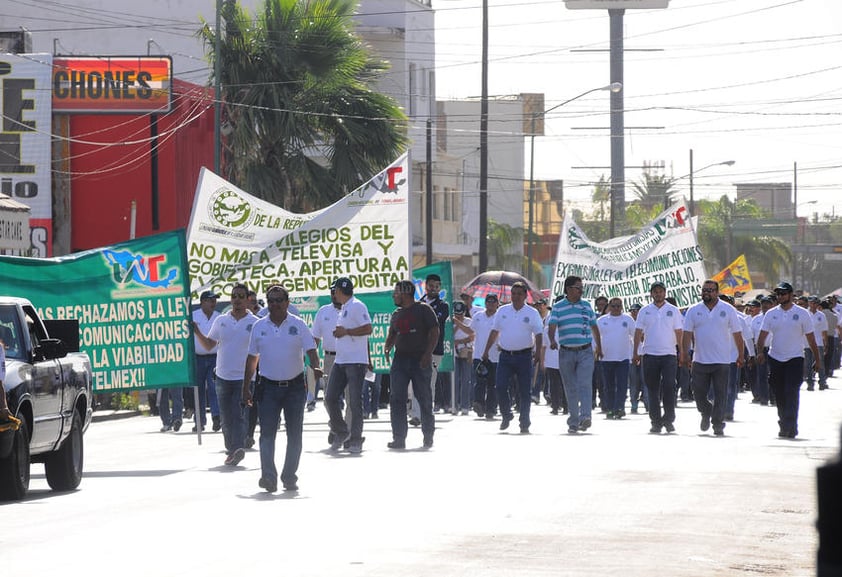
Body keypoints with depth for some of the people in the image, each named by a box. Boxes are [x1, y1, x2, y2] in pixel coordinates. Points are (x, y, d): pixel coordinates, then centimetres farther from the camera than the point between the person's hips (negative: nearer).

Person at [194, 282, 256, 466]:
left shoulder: (254, 323, -2)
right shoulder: (221, 321, 8)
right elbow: (209, 345, 14)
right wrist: (196, 332, -1)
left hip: (244, 377, -4)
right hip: (223, 376, 4)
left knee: (238, 415, -14)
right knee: (227, 417, 9)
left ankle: (237, 449, -21)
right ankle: (232, 449, 20)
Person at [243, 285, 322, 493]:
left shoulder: (298, 325, 0)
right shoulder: (259, 326, 5)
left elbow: (310, 349, -4)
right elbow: (252, 358, 11)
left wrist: (315, 366, -26)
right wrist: (246, 387, 9)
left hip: (295, 386, 0)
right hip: (268, 387, 0)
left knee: (295, 433, 4)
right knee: (267, 432, -12)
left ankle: (289, 476, 14)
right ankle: (268, 476, -18)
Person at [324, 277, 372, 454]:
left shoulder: (357, 306, -10)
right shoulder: (343, 309, 19)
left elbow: (367, 329, -18)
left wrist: (346, 331, -16)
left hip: (356, 361, -9)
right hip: (339, 361, 9)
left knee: (354, 401, -6)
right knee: (330, 398, 4)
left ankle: (356, 441, -2)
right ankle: (340, 433, 19)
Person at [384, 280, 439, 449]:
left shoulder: (424, 309, -1)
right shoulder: (397, 314, 17)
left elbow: (434, 332, -6)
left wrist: (428, 354, -16)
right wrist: (387, 347, -1)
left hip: (420, 360, -5)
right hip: (400, 359, 5)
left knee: (424, 398, 2)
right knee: (397, 399, -5)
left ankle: (428, 436, 14)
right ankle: (399, 438, -5)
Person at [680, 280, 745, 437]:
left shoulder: (728, 310, 3)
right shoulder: (694, 311, 5)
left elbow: (737, 334, 6)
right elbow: (687, 334, 3)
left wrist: (740, 355, 5)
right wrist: (685, 354, -7)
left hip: (722, 361, -1)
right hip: (700, 360, 1)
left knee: (720, 395, -2)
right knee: (698, 393, 3)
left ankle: (718, 424, 5)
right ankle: (706, 412, 31)